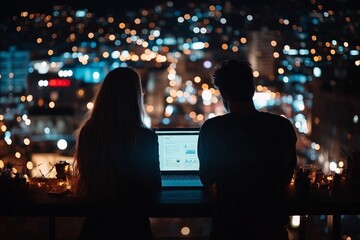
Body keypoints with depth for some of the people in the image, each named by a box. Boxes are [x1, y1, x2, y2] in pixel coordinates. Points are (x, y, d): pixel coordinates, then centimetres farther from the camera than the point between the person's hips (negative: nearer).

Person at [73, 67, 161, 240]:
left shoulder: (87, 133, -9)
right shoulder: (146, 138, -19)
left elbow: (85, 177, 6)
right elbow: (154, 186, -6)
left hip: (95, 224, 3)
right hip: (132, 226, -3)